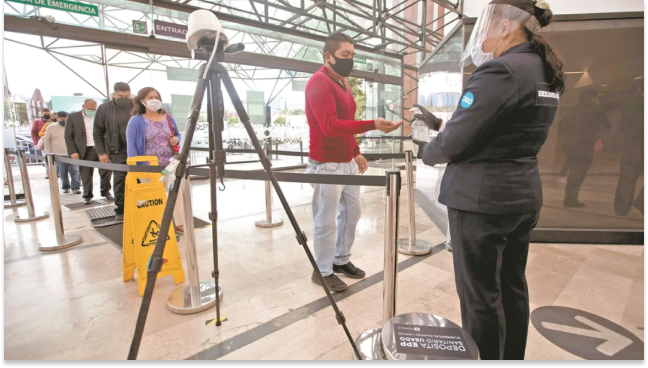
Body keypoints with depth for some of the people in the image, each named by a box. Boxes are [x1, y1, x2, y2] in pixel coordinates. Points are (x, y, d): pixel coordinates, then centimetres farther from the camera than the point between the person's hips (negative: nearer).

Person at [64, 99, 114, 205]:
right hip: (85, 151, -1)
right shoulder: (73, 117, 3)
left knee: (106, 171, -1)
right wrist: (73, 152, -6)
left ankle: (106, 192, 17)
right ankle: (87, 196, 18)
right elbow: (68, 136, 2)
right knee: (86, 175, 4)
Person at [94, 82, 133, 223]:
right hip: (117, 152, 0)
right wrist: (101, 152, -2)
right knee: (119, 182, 3)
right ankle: (120, 211, 14)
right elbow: (97, 133, 5)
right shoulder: (104, 109, 2)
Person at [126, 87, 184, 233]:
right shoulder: (136, 121, -4)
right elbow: (131, 146, -7)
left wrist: (176, 140, -4)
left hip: (171, 164, 5)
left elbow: (177, 134, 20)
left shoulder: (168, 118, 11)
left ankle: (179, 223, 20)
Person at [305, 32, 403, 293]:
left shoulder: (342, 82, 17)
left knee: (352, 212, 15)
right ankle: (323, 271, 17)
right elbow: (331, 126, -26)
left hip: (348, 162, 10)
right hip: (327, 165, -9)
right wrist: (372, 125, -33)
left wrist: (356, 152, 15)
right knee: (326, 221, 0)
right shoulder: (318, 83, -14)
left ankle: (342, 260, 32)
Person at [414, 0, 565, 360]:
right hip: (523, 194, 9)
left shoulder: (499, 71, -17)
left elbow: (453, 143, -18)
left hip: (481, 198, -9)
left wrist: (427, 152, 3)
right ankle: (512, 356, 37)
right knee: (512, 287, 20)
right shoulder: (544, 72, 13)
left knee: (479, 295, 6)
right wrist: (439, 122, 15)